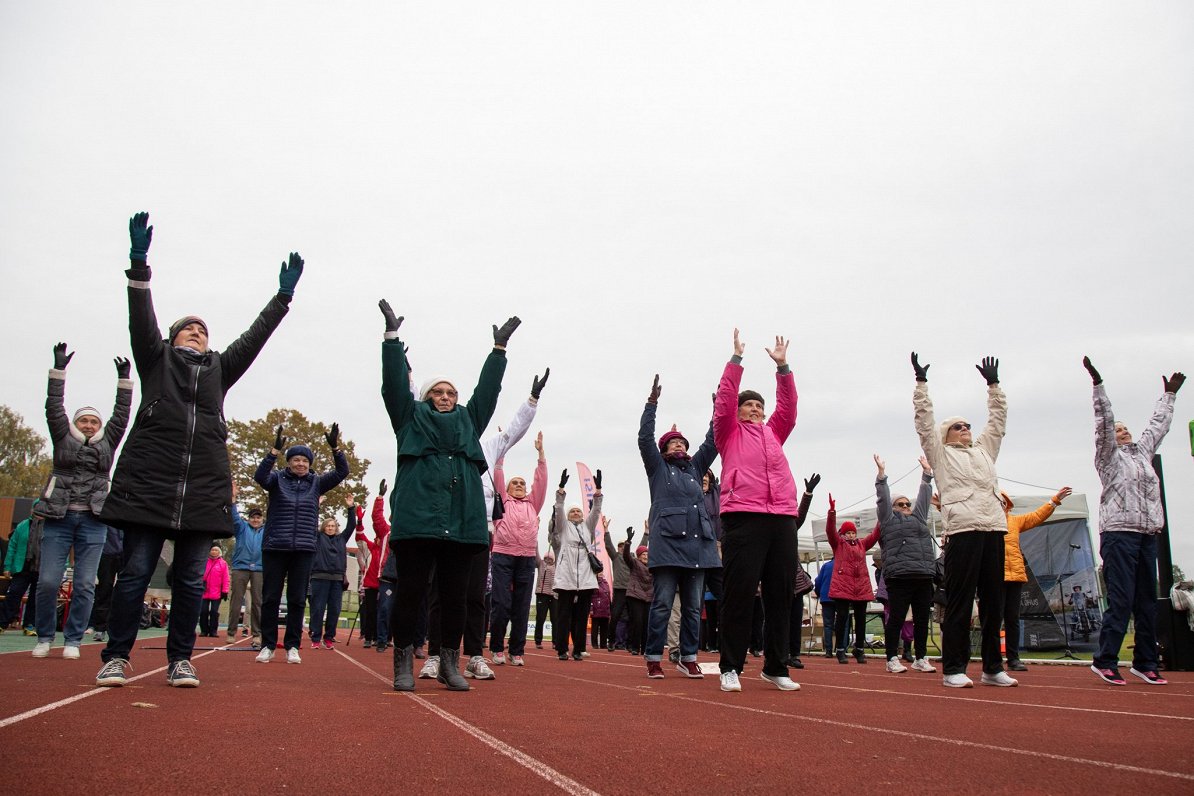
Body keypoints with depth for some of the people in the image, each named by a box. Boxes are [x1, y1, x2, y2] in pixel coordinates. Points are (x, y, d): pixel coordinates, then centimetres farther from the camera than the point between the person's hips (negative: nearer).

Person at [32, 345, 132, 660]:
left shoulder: (107, 443, 15)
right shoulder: (63, 439, 12)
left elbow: (121, 415, 11)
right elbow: (53, 408, 6)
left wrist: (124, 380, 9)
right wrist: (59, 370, 2)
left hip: (93, 521, 1)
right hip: (58, 518, -1)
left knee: (85, 585, -2)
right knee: (48, 581, -4)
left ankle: (72, 640, 6)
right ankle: (44, 637, 12)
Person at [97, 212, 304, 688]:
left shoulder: (220, 368, 21)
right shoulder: (157, 359, 15)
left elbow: (255, 338, 18)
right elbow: (141, 321, 2)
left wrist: (283, 296, 14)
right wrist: (139, 263, -9)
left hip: (204, 488, 2)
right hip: (149, 481, -2)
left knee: (191, 578, 3)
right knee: (136, 571, -2)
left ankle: (180, 659, 10)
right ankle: (116, 657, 8)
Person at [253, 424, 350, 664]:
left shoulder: (316, 482, 8)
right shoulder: (277, 478, 3)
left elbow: (342, 472, -1)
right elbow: (260, 476, -18)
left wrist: (335, 447, -16)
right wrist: (275, 449, -29)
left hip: (304, 550, 2)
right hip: (274, 547, -1)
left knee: (297, 599, 4)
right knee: (270, 597, 3)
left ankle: (292, 646, 11)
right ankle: (267, 645, 12)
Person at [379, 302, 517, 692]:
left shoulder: (468, 422, 25)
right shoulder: (411, 418, 17)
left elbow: (487, 390, 26)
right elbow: (395, 384, 10)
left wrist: (499, 348, 24)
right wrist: (392, 335, 6)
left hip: (461, 522, 3)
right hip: (416, 518, -3)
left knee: (455, 596, 4)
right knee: (410, 592, -2)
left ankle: (450, 664, 13)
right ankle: (403, 664, 6)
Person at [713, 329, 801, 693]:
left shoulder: (774, 433, 26)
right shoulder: (730, 433, 15)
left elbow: (788, 406, 17)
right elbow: (724, 399, 3)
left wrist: (782, 366, 12)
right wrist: (736, 358, 0)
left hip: (783, 519, 5)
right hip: (743, 518, -4)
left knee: (780, 596, 5)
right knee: (739, 594, -5)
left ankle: (776, 667, 14)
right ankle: (731, 668, 2)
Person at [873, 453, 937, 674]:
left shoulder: (919, 517, 24)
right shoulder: (889, 519, 10)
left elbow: (924, 496, 27)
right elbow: (883, 498, 4)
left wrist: (927, 472, 27)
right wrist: (881, 473, 2)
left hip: (924, 576, 5)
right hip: (899, 577, -5)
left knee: (922, 619, 8)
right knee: (896, 618, -4)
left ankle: (920, 659, 17)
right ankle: (892, 659, 3)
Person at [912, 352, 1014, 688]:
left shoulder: (984, 449, 28)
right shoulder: (940, 454, 14)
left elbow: (998, 419, 31)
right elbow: (924, 420, 7)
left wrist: (994, 385, 29)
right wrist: (921, 383, 5)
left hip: (993, 527, 6)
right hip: (962, 529, -5)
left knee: (993, 601, 7)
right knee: (960, 601, -6)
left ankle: (993, 667, 14)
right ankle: (953, 669, -3)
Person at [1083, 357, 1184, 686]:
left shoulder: (1143, 451, 24)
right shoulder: (1109, 455, 6)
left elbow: (1159, 424, 35)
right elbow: (1104, 422, -5)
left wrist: (1169, 394, 42)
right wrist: (1098, 383, -13)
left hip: (1147, 535, 7)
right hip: (1118, 533, -7)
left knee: (1148, 601, 6)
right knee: (1121, 600, -12)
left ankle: (1145, 663, 11)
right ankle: (1105, 661, -9)